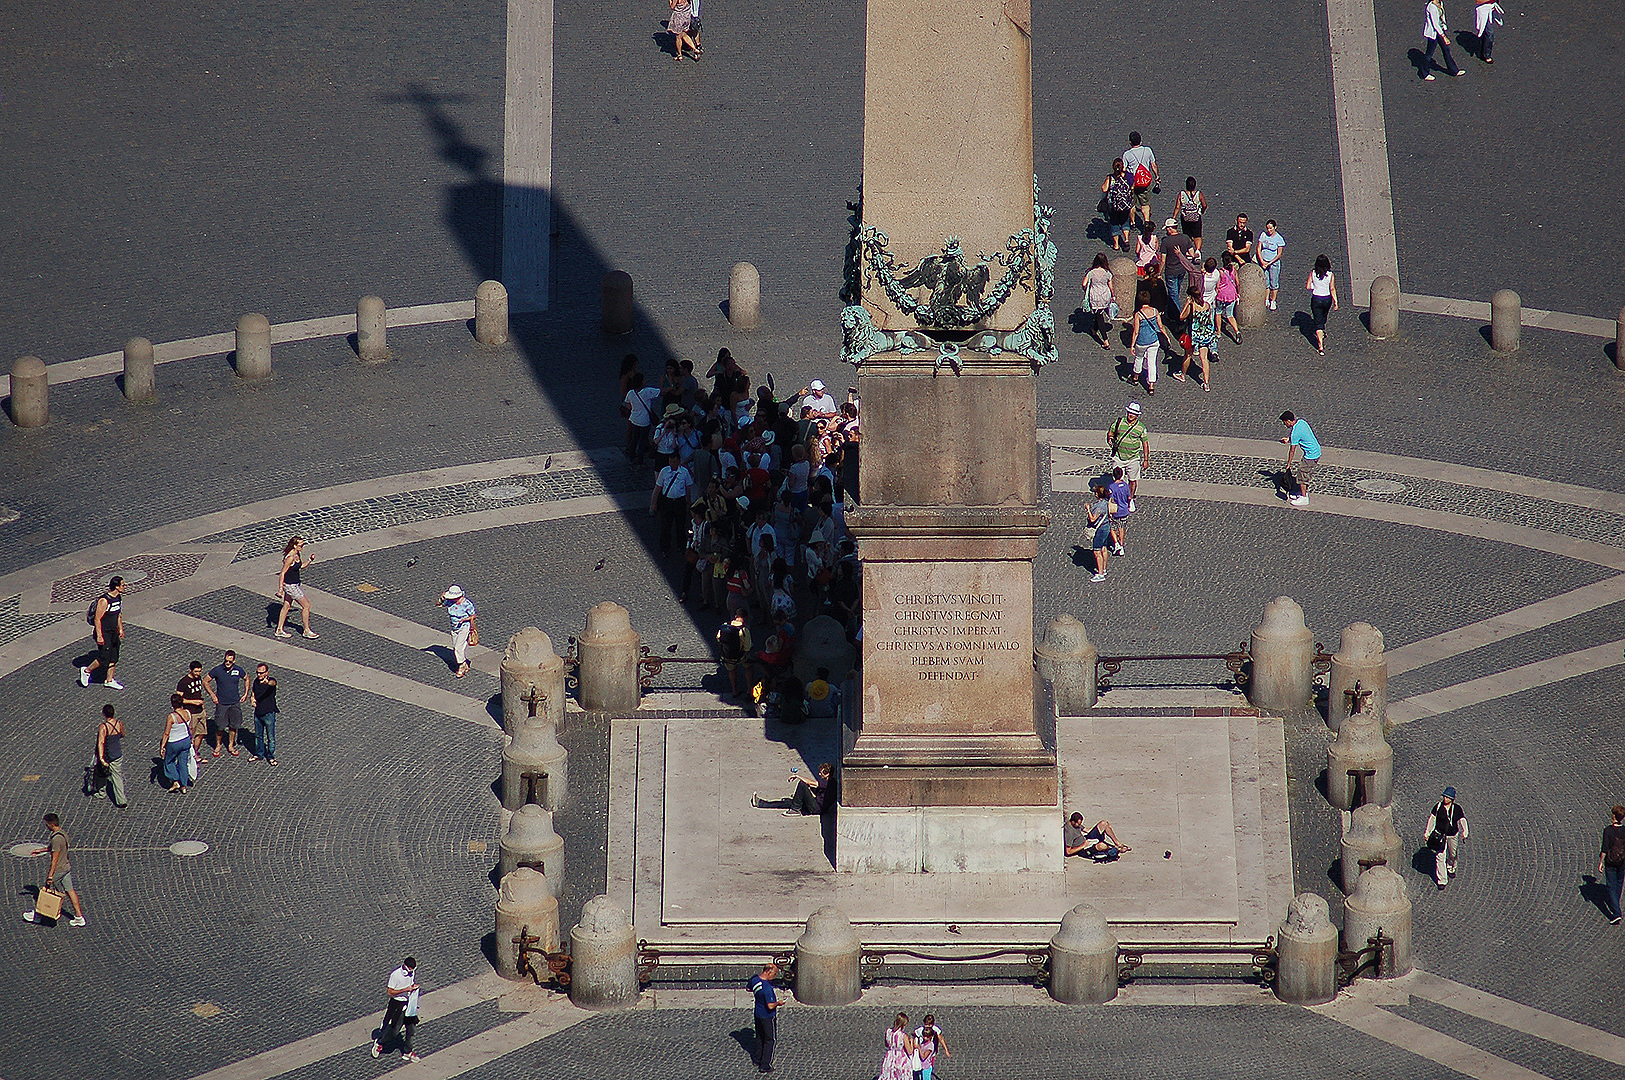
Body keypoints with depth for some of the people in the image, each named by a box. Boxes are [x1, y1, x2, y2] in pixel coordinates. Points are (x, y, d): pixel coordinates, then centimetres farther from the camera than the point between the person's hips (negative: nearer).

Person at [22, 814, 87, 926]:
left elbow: (55, 859, -25)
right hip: (67, 867, 8)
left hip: (58, 870, -8)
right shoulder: (63, 834, 3)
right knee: (70, 891, 13)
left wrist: (50, 875, -22)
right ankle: (79, 917, 14)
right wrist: (41, 850, 29)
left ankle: (37, 916, 26)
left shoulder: (56, 839, -26)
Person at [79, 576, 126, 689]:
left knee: (114, 658, 11)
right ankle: (86, 671, 20)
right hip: (104, 633, -8)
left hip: (113, 632, 8)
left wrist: (121, 629, 21)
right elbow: (97, 619, -22)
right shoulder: (104, 601, -25)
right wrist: (99, 636, -22)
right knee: (104, 659, -2)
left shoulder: (119, 598, 3)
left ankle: (109, 680, 22)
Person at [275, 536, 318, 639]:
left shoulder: (297, 554, 2)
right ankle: (307, 631, 12)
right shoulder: (290, 557, -25)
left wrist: (310, 560, 0)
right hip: (290, 586, -9)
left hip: (295, 584, 9)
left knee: (287, 606, 19)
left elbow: (302, 566, 19)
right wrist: (280, 590, -22)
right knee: (306, 605, 0)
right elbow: (282, 574, -23)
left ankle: (280, 630, 30)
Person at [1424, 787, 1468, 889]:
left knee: (1453, 854, 21)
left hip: (1453, 835, 1)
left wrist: (1464, 833, -30)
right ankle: (1441, 881, -2)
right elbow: (1431, 819, -1)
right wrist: (1427, 833, 2)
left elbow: (1462, 821, -13)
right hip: (1440, 834, -1)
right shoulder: (1438, 806, -10)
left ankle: (1451, 869, 54)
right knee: (1440, 857, -7)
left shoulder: (1457, 808, -12)